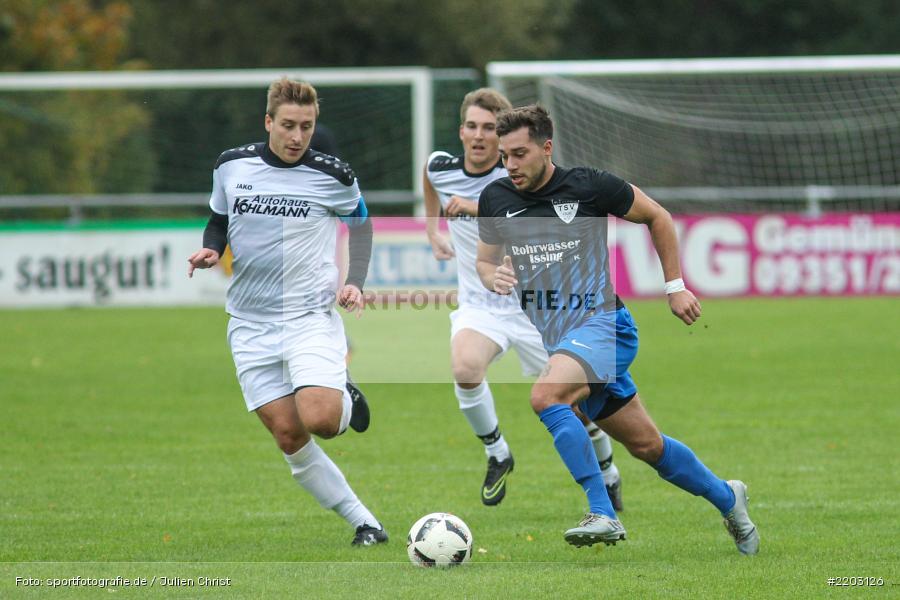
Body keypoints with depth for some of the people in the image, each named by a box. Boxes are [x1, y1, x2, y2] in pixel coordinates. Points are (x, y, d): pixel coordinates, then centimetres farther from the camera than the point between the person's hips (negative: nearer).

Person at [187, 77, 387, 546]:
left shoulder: (332, 176, -5)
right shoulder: (231, 166, 2)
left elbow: (361, 221, 13)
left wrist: (355, 282, -1)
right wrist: (209, 249, -5)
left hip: (311, 315, -3)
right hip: (251, 324, 3)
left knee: (319, 420, -23)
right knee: (288, 435, -3)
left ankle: (347, 400, 14)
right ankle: (365, 525, 7)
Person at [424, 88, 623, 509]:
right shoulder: (441, 169, -3)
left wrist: (477, 207, -42)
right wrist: (432, 227, 25)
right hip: (478, 304, 2)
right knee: (465, 367, -30)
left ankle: (608, 474, 34)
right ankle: (496, 454, -5)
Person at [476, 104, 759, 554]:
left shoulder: (589, 186, -8)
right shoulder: (496, 200, 3)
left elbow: (657, 216, 6)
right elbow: (485, 260, 18)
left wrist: (675, 286, 6)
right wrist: (493, 276, -7)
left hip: (601, 322, -5)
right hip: (556, 339, 5)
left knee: (545, 396, -31)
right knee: (646, 445, 11)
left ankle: (603, 514, -29)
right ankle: (726, 498, 35)